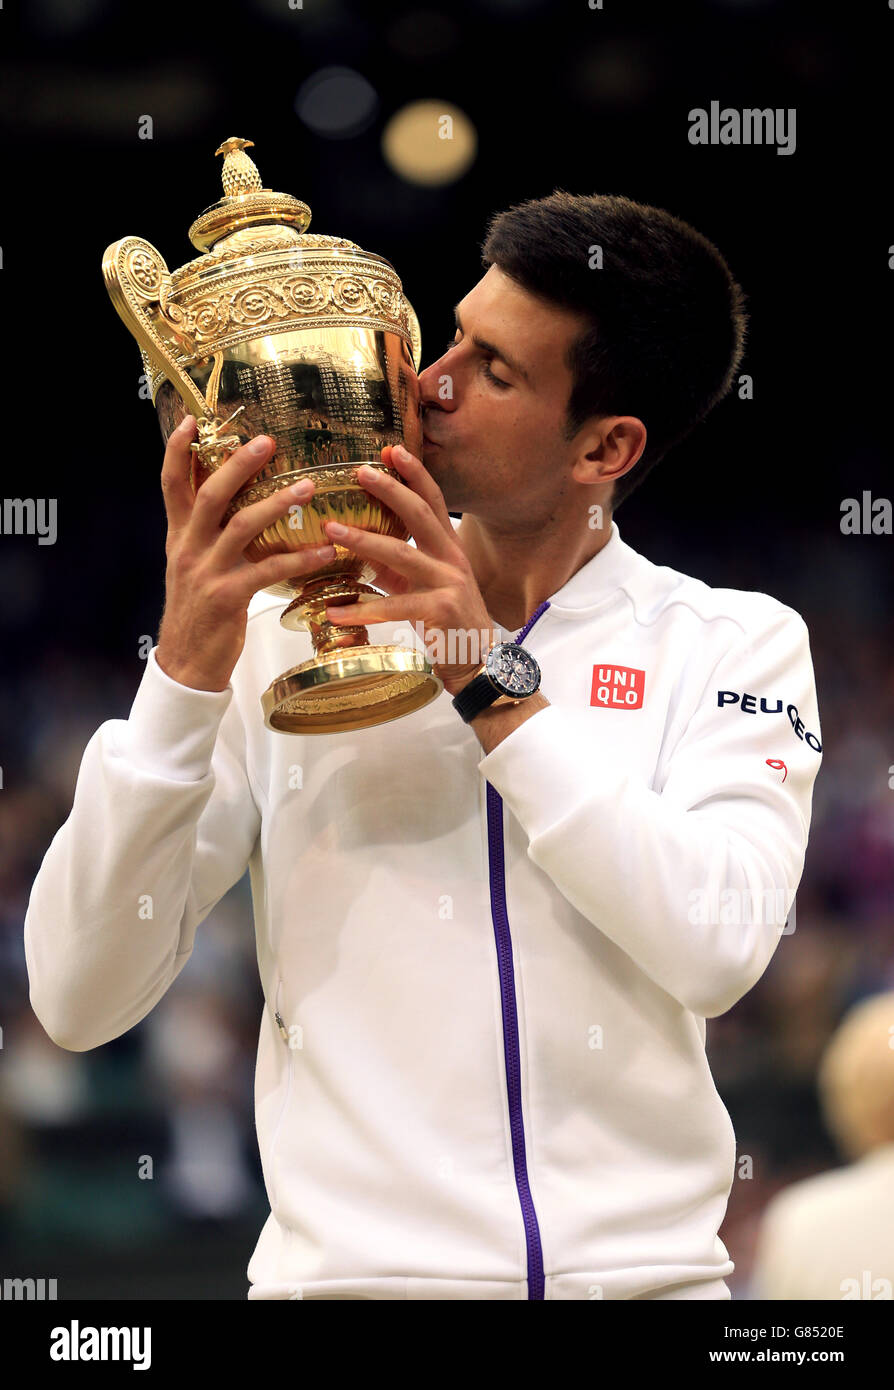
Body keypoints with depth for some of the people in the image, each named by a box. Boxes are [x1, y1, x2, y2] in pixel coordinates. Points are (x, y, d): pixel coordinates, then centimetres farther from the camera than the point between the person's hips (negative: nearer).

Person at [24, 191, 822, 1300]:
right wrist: (185, 674, -10)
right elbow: (77, 1000, -1)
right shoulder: (283, 627, 5)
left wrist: (494, 688, -9)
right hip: (354, 1267, 0)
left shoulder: (738, 646, 5)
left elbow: (718, 950, -12)